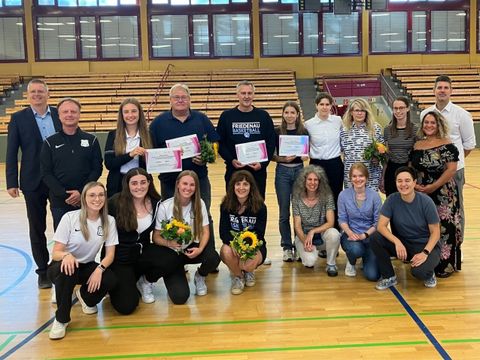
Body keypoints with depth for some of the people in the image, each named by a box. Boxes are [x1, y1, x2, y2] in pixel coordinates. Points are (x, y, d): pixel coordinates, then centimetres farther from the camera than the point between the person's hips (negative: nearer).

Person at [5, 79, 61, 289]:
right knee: (37, 228, 8)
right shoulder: (18, 118, 0)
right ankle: (43, 271, 20)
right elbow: (11, 153, -1)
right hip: (33, 182, -1)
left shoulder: (59, 115, 3)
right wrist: (11, 183, -6)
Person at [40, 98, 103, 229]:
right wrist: (65, 194, -12)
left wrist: (81, 192, -11)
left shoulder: (91, 140, 5)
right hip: (59, 202, 0)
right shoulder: (50, 143, 4)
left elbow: (97, 169, 1)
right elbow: (46, 173, 0)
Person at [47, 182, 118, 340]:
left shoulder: (109, 221, -7)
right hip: (63, 266, -3)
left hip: (87, 267, 3)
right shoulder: (70, 218, -16)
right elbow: (55, 253, -16)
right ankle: (61, 319, -17)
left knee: (111, 279, -26)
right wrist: (66, 255, -40)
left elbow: (110, 254, -7)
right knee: (68, 270, -38)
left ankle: (85, 296, 9)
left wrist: (99, 269, -29)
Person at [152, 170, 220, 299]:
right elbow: (156, 236, -10)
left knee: (214, 258, -31)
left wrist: (200, 249, -23)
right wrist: (168, 243, -31)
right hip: (171, 251, -2)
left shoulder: (199, 204, -7)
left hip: (192, 247, 3)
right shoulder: (165, 206, -15)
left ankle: (200, 276, 7)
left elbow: (205, 231, -4)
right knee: (180, 295, -19)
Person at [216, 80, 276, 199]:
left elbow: (271, 142, 3)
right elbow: (220, 143, 2)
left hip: (258, 171, 1)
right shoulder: (226, 116, 2)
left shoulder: (263, 116, 4)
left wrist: (263, 163, -10)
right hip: (233, 171, 0)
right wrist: (231, 160, -12)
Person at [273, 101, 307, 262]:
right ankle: (287, 247, 14)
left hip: (299, 170, 1)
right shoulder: (277, 132, 0)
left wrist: (297, 155, -13)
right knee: (284, 213, 4)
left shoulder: (303, 132, 3)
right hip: (282, 172, -1)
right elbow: (271, 155, 1)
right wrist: (283, 158, -16)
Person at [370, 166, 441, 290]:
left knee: (419, 271, -33)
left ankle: (429, 274, 8)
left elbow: (435, 232, -11)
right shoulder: (392, 199, -11)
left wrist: (425, 252, -25)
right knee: (375, 238, -23)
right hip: (401, 243, 3)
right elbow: (381, 226, -15)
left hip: (425, 246, -3)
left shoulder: (426, 202, -17)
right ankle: (389, 277, -2)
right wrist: (397, 242, -32)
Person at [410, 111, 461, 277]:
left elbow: (451, 169, -14)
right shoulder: (417, 145, 9)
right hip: (420, 194, 5)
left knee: (443, 228, -3)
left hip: (443, 194, -5)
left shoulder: (447, 144, -7)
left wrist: (433, 187, -17)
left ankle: (445, 265, 9)